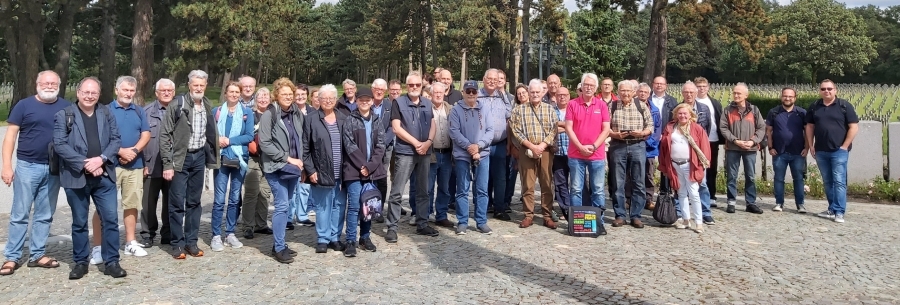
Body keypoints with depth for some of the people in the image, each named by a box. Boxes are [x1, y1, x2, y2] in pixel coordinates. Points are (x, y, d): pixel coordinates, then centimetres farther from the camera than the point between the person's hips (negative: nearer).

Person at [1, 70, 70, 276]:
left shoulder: (66, 107, 5)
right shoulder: (24, 105, -1)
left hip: (54, 169, 2)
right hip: (27, 166, -2)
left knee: (45, 215, 10)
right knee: (20, 214, 2)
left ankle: (37, 254, 19)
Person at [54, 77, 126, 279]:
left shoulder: (107, 114, 9)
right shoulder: (63, 115, -1)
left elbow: (116, 140, 4)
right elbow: (60, 144, -9)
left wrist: (101, 159, -12)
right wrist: (85, 164, -16)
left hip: (104, 177, 2)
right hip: (76, 177, -2)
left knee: (111, 219, 0)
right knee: (79, 222, 9)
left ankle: (112, 262, 9)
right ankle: (80, 262, 22)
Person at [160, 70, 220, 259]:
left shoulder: (207, 107, 7)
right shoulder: (178, 104, -9)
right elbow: (165, 135, -10)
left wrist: (210, 158, 10)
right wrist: (167, 164, -14)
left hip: (199, 157, 5)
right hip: (180, 158, -5)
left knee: (194, 202, 10)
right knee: (177, 203, 0)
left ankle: (191, 241, 18)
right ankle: (178, 243, 9)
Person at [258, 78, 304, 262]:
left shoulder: (297, 114, 8)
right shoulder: (269, 115, -9)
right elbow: (265, 144, -13)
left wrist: (300, 161, 6)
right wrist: (287, 159, -14)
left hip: (293, 168, 6)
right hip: (276, 168, -6)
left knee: (285, 205, 11)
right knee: (282, 206, -9)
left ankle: (279, 244, 20)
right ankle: (279, 248, 0)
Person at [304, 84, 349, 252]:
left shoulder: (343, 118, 8)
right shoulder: (311, 119, -1)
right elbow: (305, 148, -2)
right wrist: (310, 170, -8)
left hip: (341, 173, 3)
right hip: (322, 172, -3)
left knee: (339, 205, 8)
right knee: (323, 206, 4)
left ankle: (335, 237, 20)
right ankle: (323, 239, 15)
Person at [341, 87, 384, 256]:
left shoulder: (377, 120, 9)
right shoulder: (350, 120, 0)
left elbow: (380, 145, 3)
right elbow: (349, 145, -7)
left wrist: (370, 166, -9)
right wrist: (362, 165, -13)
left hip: (372, 169, 3)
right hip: (354, 169, -3)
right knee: (354, 206, -5)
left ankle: (365, 237, 20)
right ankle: (351, 241, 0)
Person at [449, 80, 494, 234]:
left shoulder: (484, 109, 8)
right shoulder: (456, 109, 0)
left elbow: (490, 131, 3)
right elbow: (454, 132, -8)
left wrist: (478, 145, -12)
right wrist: (469, 146, -17)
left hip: (482, 154, 3)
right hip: (462, 155, -2)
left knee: (482, 190, 6)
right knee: (462, 190, 3)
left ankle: (482, 222, 14)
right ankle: (462, 222, 10)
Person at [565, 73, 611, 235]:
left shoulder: (602, 105, 5)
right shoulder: (572, 104, 2)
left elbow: (606, 129, 1)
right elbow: (568, 128, -3)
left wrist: (594, 146, -10)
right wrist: (581, 147, -11)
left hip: (597, 155, 1)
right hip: (576, 154, 0)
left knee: (598, 190, 4)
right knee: (576, 190, 3)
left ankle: (599, 222, 12)